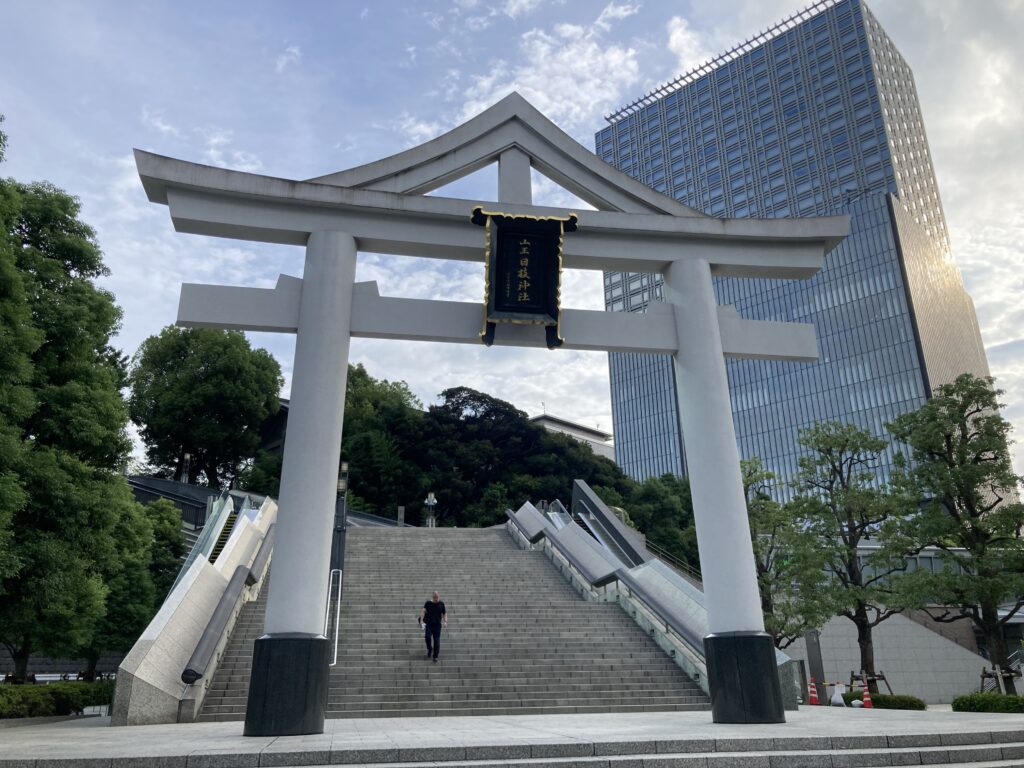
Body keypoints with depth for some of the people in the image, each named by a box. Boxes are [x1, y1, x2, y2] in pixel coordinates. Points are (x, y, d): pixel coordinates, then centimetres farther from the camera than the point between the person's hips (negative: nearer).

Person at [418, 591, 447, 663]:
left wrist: (445, 621, -5)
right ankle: (429, 649, 8)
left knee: (437, 641, -1)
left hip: (437, 624, 1)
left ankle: (435, 657, 11)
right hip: (428, 624, -1)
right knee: (427, 636, -21)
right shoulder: (428, 603, -1)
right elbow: (423, 610, -12)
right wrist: (421, 620, -26)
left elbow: (444, 613, 11)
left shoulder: (441, 604, 5)